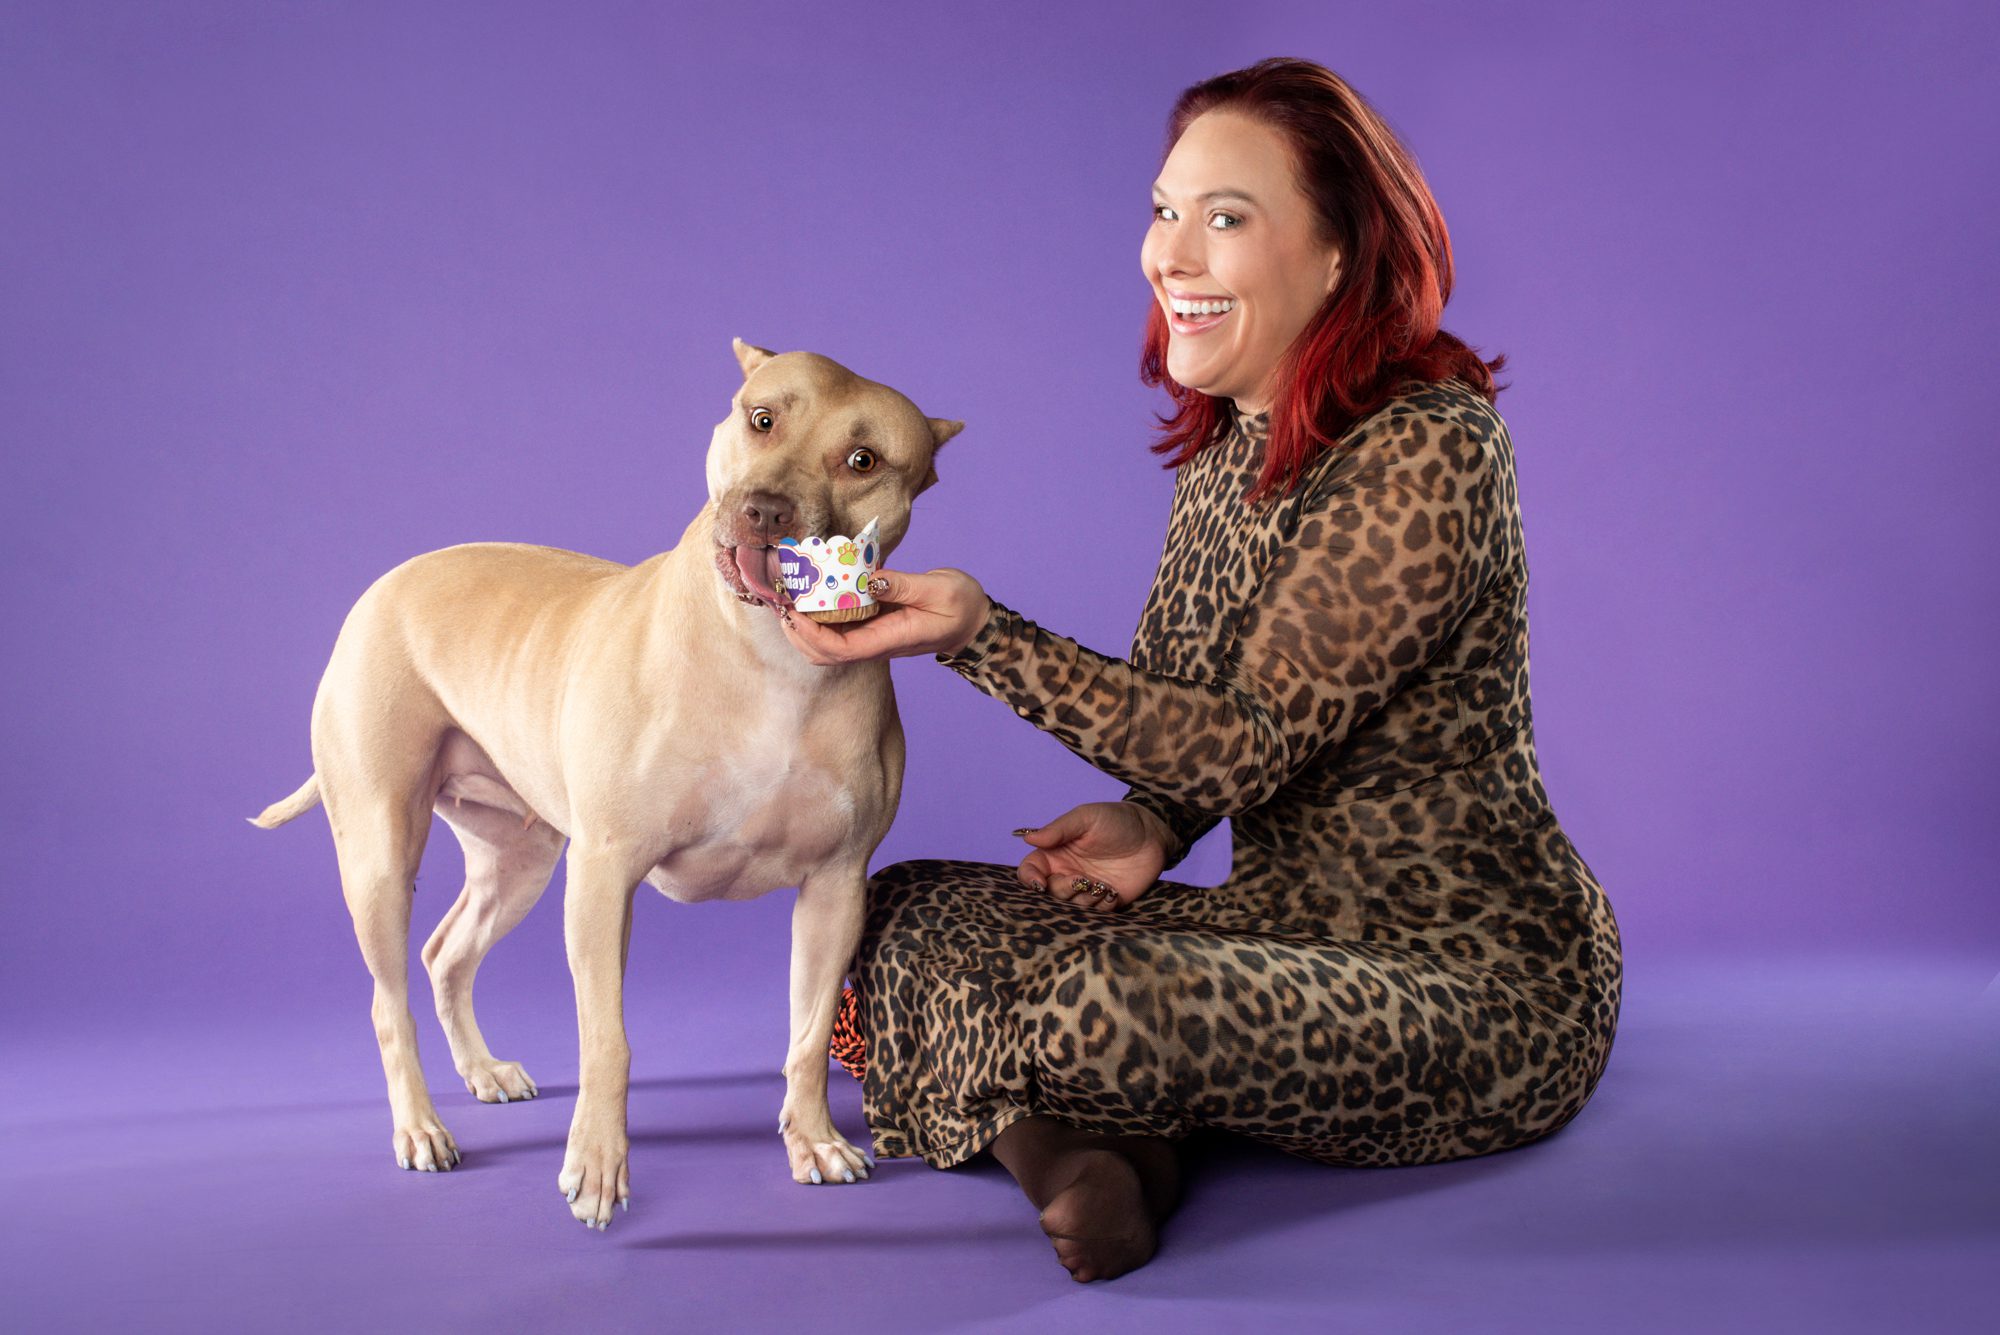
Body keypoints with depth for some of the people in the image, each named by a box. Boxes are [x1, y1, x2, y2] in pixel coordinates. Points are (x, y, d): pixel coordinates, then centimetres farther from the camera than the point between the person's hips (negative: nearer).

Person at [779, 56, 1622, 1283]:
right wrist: (1153, 824, -10)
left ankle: (1062, 1124, -4)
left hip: (1478, 982, -8)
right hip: (1292, 930, 8)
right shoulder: (1227, 449, 6)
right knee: (905, 907, 2)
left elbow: (1254, 741, -23)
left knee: (1108, 1007, -36)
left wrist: (980, 633, -29)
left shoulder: (1425, 454, -19)